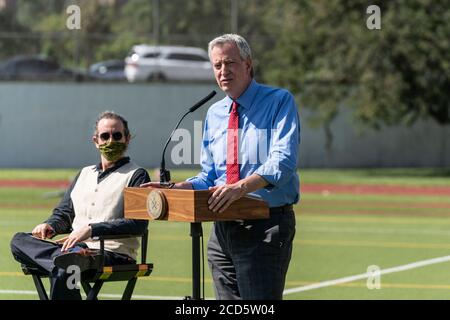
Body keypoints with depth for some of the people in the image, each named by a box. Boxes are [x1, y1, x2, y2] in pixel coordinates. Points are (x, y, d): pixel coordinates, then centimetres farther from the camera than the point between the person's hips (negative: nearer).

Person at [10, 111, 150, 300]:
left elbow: (138, 224, -10)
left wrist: (92, 230, -22)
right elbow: (64, 214, 29)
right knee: (19, 241, -21)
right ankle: (73, 256, -41)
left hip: (113, 252, -7)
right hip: (74, 247, 7)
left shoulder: (136, 176, 5)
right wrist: (50, 226, 3)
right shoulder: (85, 174, 27)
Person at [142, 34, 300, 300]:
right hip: (223, 227, 6)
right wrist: (173, 189, 0)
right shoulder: (214, 114, 17)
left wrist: (241, 187, -34)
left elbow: (282, 161, -18)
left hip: (266, 226, -6)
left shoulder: (279, 102, -4)